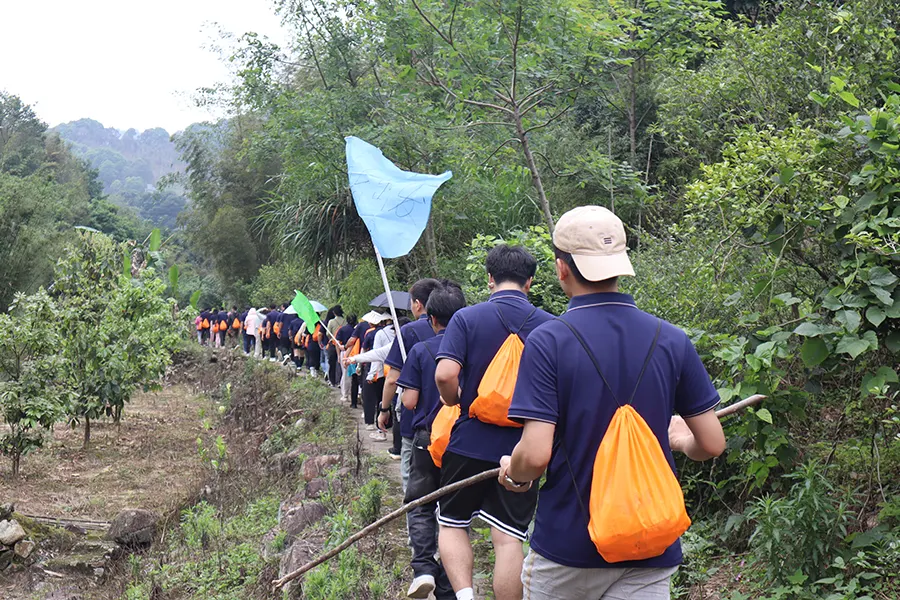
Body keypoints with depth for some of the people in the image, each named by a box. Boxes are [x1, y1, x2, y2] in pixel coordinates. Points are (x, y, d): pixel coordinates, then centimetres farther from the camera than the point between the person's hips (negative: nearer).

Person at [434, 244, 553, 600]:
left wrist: (454, 401, 2)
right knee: (509, 537, 5)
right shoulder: (550, 326, -2)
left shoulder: (467, 318, -6)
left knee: (452, 523, 16)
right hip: (522, 448, 1)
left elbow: (445, 374, -19)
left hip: (470, 441, -1)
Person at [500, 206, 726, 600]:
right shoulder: (671, 340, -2)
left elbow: (536, 454, -18)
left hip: (565, 542, -2)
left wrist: (512, 473, 5)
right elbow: (712, 443, 1)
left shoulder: (547, 341, -12)